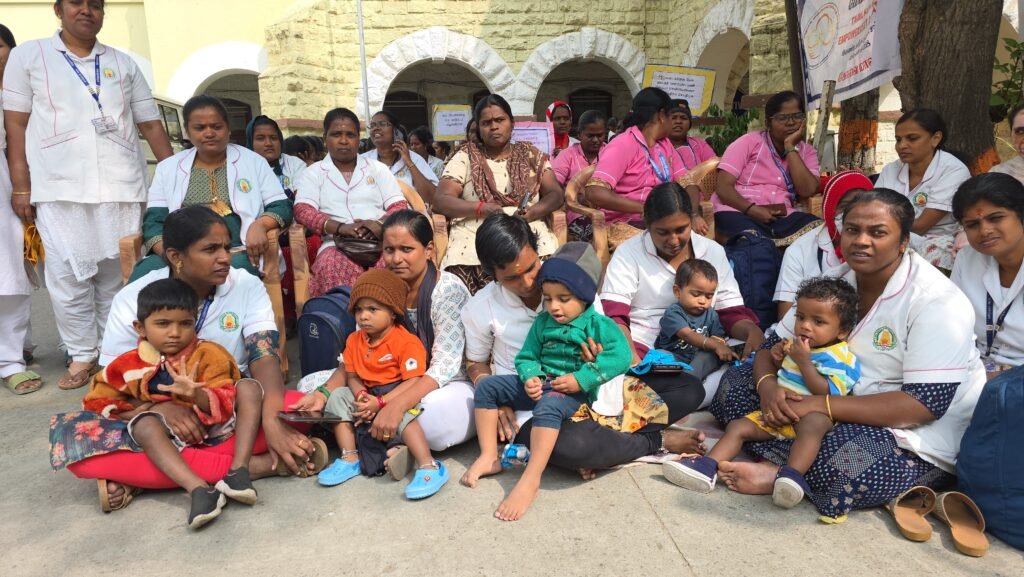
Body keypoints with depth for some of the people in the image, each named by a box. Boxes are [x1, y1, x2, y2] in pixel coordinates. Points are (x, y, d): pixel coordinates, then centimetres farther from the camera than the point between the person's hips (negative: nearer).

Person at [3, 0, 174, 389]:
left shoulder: (123, 63, 16)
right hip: (59, 186, -1)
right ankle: (82, 355, 11)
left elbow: (150, 124, 14)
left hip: (121, 185, 1)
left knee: (118, 273, 4)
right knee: (67, 275, -2)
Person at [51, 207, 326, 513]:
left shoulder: (248, 287, -6)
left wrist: (272, 422, -37)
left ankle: (140, 476, -27)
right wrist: (158, 407, -28)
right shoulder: (132, 299, -5)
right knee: (70, 435, -28)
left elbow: (265, 357, -18)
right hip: (162, 420, 0)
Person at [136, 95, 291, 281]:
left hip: (236, 253, -1)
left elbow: (282, 206, 7)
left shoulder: (253, 162, 12)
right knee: (142, 276, -31)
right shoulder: (168, 168, 18)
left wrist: (260, 224, -17)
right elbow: (153, 220, 10)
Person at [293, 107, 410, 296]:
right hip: (337, 245, -1)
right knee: (334, 267, -37)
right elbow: (302, 211, 0)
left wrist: (380, 224, -14)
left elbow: (400, 207, 10)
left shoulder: (378, 168, 20)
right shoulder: (313, 173, 16)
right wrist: (340, 227, -18)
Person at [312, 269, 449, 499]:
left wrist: (380, 402, -27)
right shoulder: (354, 340, 4)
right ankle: (350, 459, -9)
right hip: (369, 395, 7)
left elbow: (413, 382, -22)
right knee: (337, 396, -10)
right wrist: (361, 396, -18)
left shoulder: (407, 342, -17)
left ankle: (429, 467, -37)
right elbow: (352, 376, 5)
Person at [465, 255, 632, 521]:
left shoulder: (598, 324, -5)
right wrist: (530, 377, -10)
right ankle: (489, 457, -3)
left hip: (575, 391, -7)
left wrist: (581, 378, -24)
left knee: (548, 407, -40)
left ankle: (530, 481, -40)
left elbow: (620, 356, -19)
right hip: (540, 385, 7)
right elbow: (526, 356, 14)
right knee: (486, 386, -3)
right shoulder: (542, 322, 12)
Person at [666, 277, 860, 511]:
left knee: (813, 423, -41)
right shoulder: (797, 344, 15)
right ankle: (707, 468, -21)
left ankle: (793, 474, -55)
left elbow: (827, 393, -21)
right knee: (738, 426, -7)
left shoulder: (841, 358, -8)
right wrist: (777, 358, 6)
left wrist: (803, 361, -20)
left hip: (808, 414, -7)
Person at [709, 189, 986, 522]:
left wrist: (821, 405, -31)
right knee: (737, 382, -4)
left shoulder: (937, 302, -17)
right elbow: (774, 345, 2)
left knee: (845, 461, -39)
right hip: (842, 404, 7)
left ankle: (780, 472, -11)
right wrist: (768, 386, -22)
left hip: (921, 430, -6)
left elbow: (927, 402, -25)